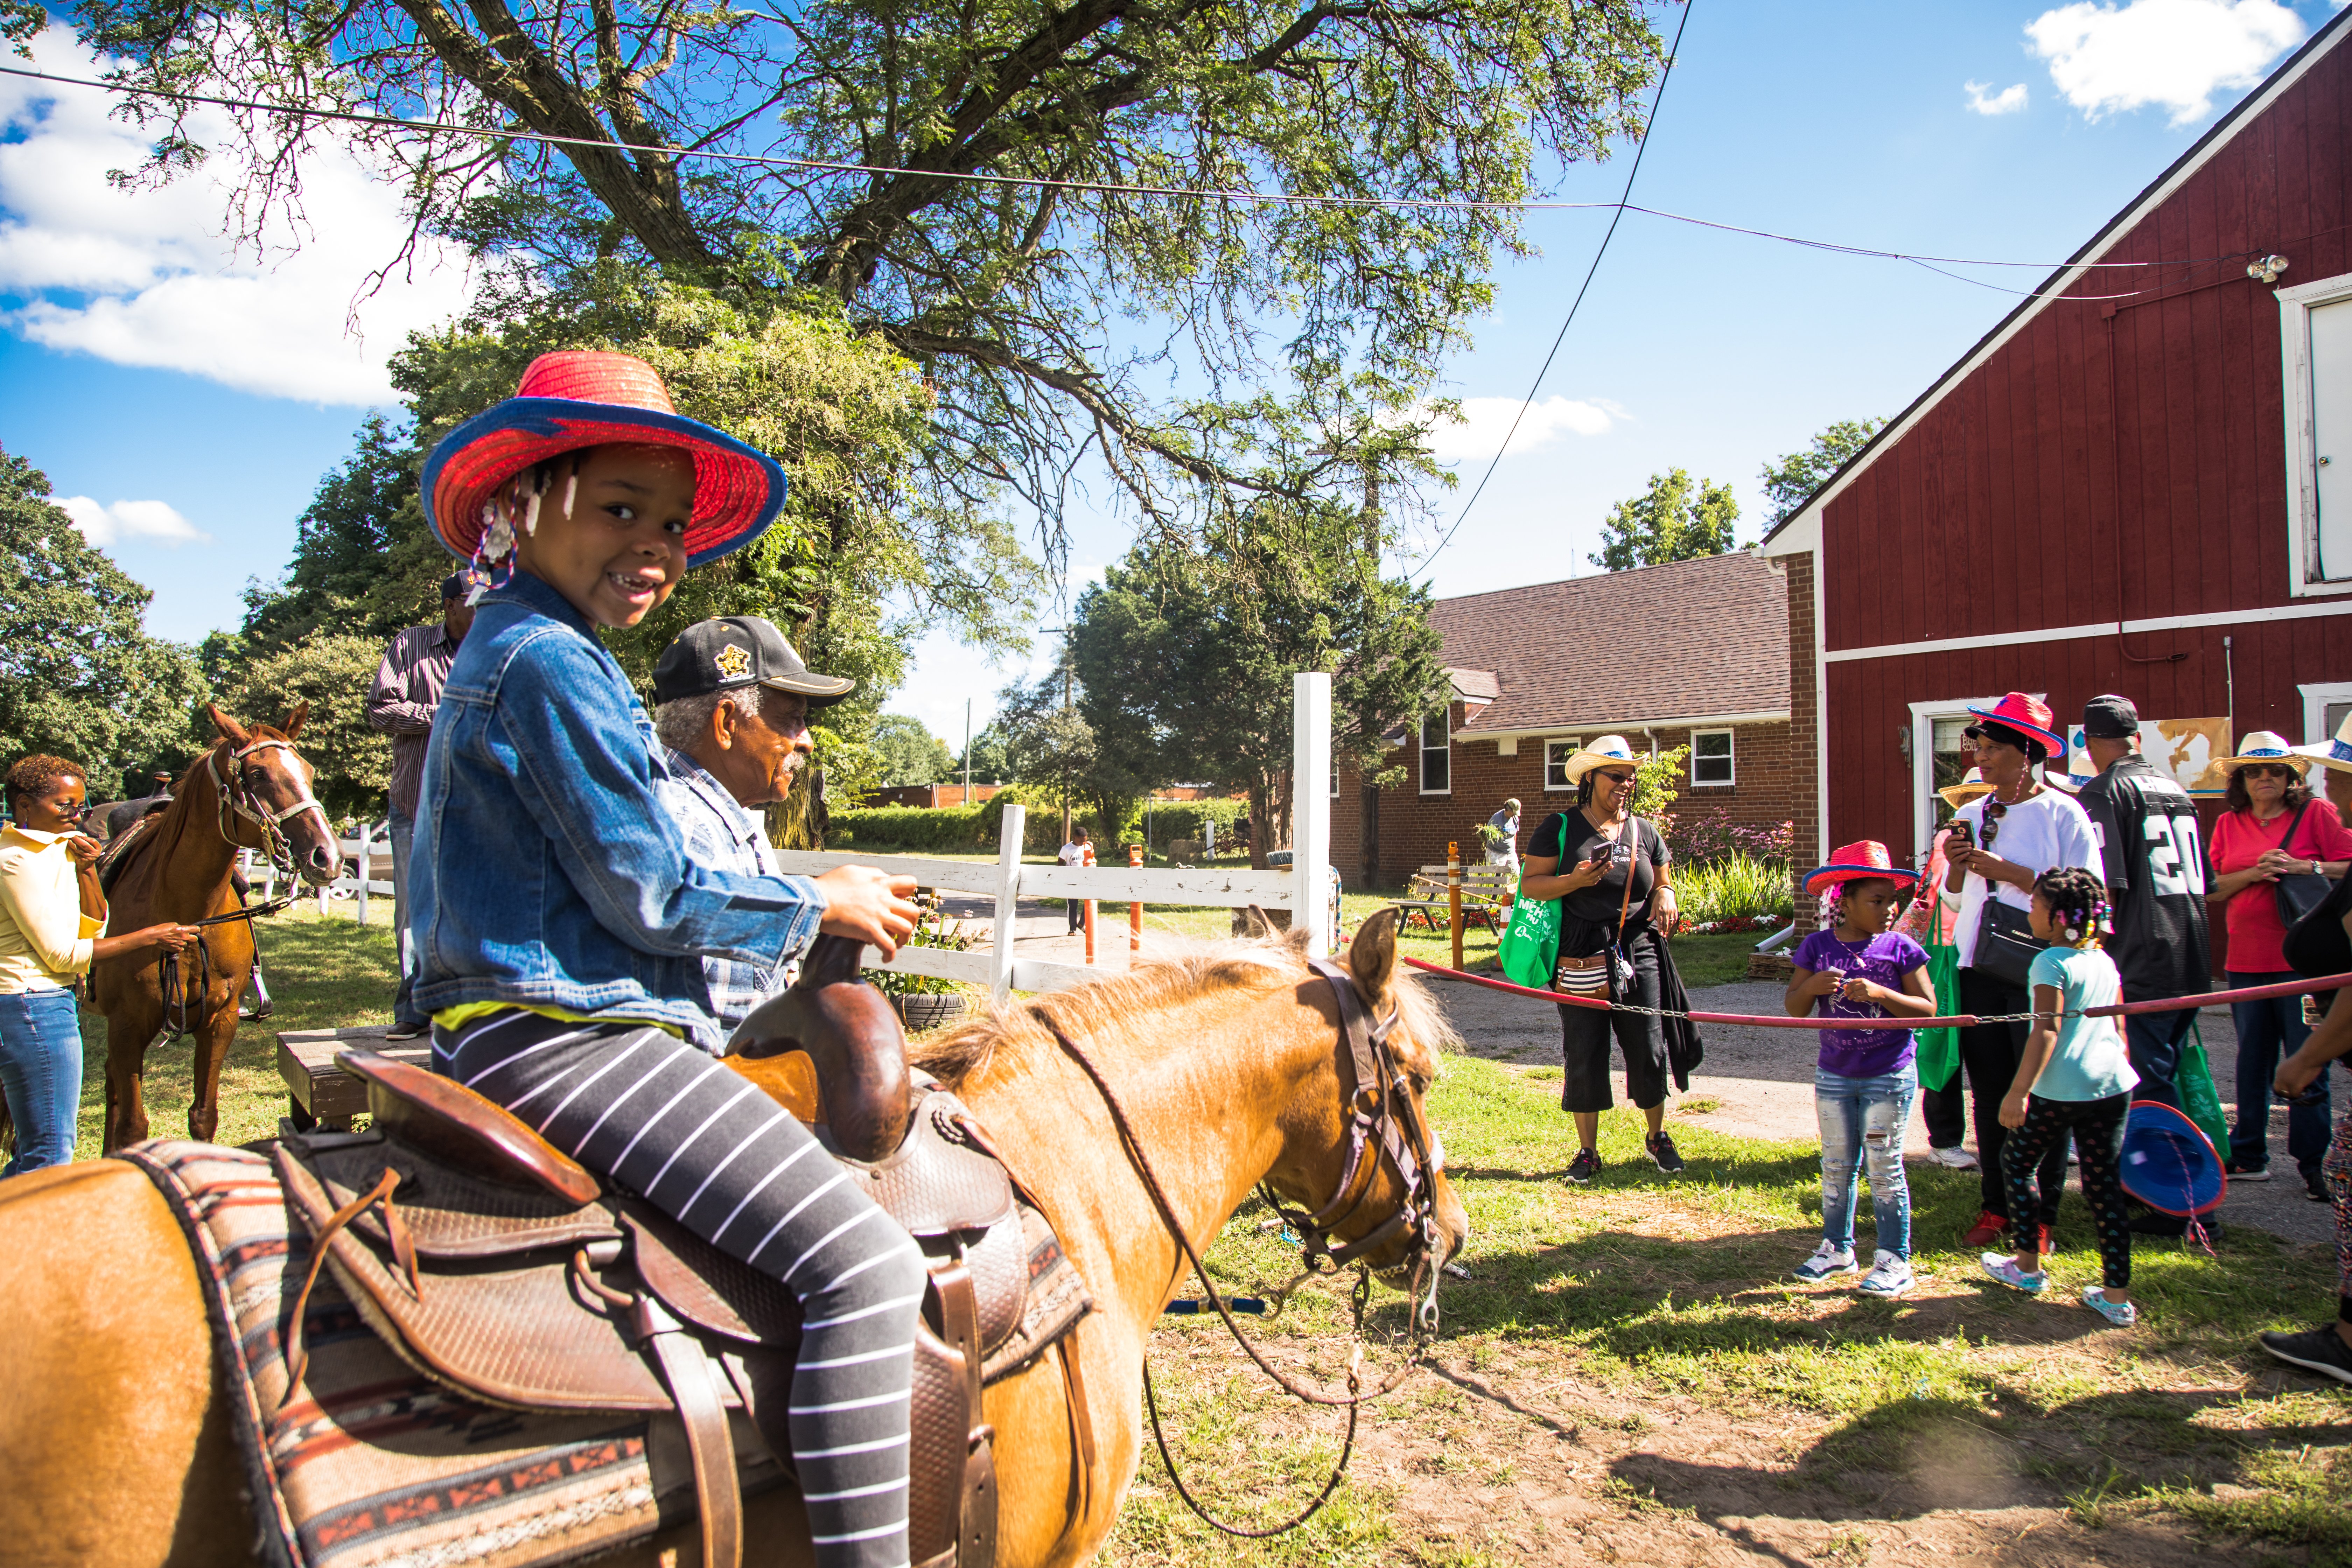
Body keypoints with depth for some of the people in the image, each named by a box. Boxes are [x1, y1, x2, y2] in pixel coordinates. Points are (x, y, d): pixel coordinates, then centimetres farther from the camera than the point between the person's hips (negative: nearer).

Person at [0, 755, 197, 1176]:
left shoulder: (55, 850, 13)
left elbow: (93, 926, 14)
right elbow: (61, 954, -17)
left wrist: (85, 869, 1)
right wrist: (150, 938, -15)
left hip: (54, 1003, 10)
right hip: (35, 1009, -10)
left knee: (40, 1151, 18)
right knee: (49, 1157, -5)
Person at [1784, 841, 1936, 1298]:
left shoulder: (1901, 949, -6)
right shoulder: (1818, 946, -1)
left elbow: (1927, 1009, -9)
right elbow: (1794, 1008, 0)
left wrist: (1880, 994, -23)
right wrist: (1811, 986, -20)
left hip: (1889, 1077, -3)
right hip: (1834, 1076, 3)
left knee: (1885, 1168, 3)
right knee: (1836, 1166, 13)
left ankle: (1894, 1259, 15)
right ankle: (1837, 1248, 27)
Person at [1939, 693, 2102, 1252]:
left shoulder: (2063, 814, -4)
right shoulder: (1971, 816, 12)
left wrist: (2008, 871, -15)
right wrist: (1957, 866, -2)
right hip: (1979, 969, 5)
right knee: (1989, 1091, 9)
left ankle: (2040, 1215, 10)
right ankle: (1995, 1206, 18)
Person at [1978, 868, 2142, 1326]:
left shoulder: (2051, 963, -11)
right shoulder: (2105, 962, 11)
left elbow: (2046, 1032, -18)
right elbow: (2120, 1028, 17)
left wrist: (2019, 1091, -18)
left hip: (2060, 1091, -7)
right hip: (2113, 1085, 7)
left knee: (2018, 1163, 13)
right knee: (2105, 1186, 9)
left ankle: (2029, 1265, 21)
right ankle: (2117, 1295, 9)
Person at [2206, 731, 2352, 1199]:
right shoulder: (2228, 825, 10)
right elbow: (2212, 889, 6)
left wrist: (2303, 868, -16)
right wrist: (2255, 873, -10)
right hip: (2247, 962, 3)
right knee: (2253, 1061, 10)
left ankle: (2312, 1162, 7)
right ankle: (2249, 1155, 19)